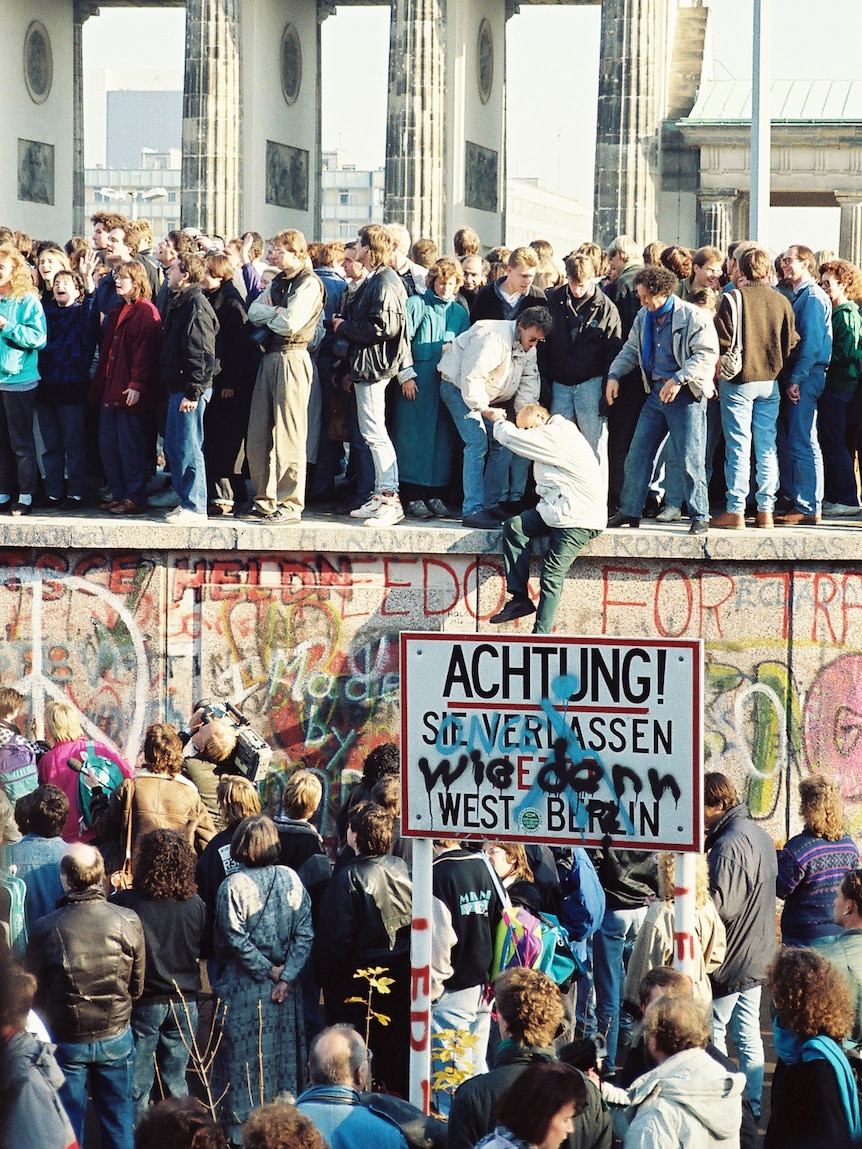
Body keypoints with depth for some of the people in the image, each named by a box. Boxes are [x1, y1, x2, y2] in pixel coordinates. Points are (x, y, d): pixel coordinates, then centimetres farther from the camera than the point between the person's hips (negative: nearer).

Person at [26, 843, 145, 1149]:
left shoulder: (45, 929, -18)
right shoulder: (128, 922, -13)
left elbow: (35, 994, -5)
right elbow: (136, 986, -2)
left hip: (66, 1041, -1)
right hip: (116, 1038, 1)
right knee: (118, 1119, 16)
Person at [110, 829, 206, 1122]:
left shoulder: (124, 901, -15)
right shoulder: (195, 905, -5)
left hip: (143, 1002, -3)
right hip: (185, 1002, 3)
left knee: (137, 1086, 5)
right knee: (176, 1081, 14)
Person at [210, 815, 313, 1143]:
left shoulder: (234, 885, -16)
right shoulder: (291, 879, -3)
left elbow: (235, 939, -18)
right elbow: (304, 933, -6)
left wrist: (267, 969, -8)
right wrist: (285, 976, -8)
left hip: (243, 987, -4)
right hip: (284, 987, 4)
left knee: (243, 1058, 3)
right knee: (282, 1054, 15)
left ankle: (241, 1126, 7)